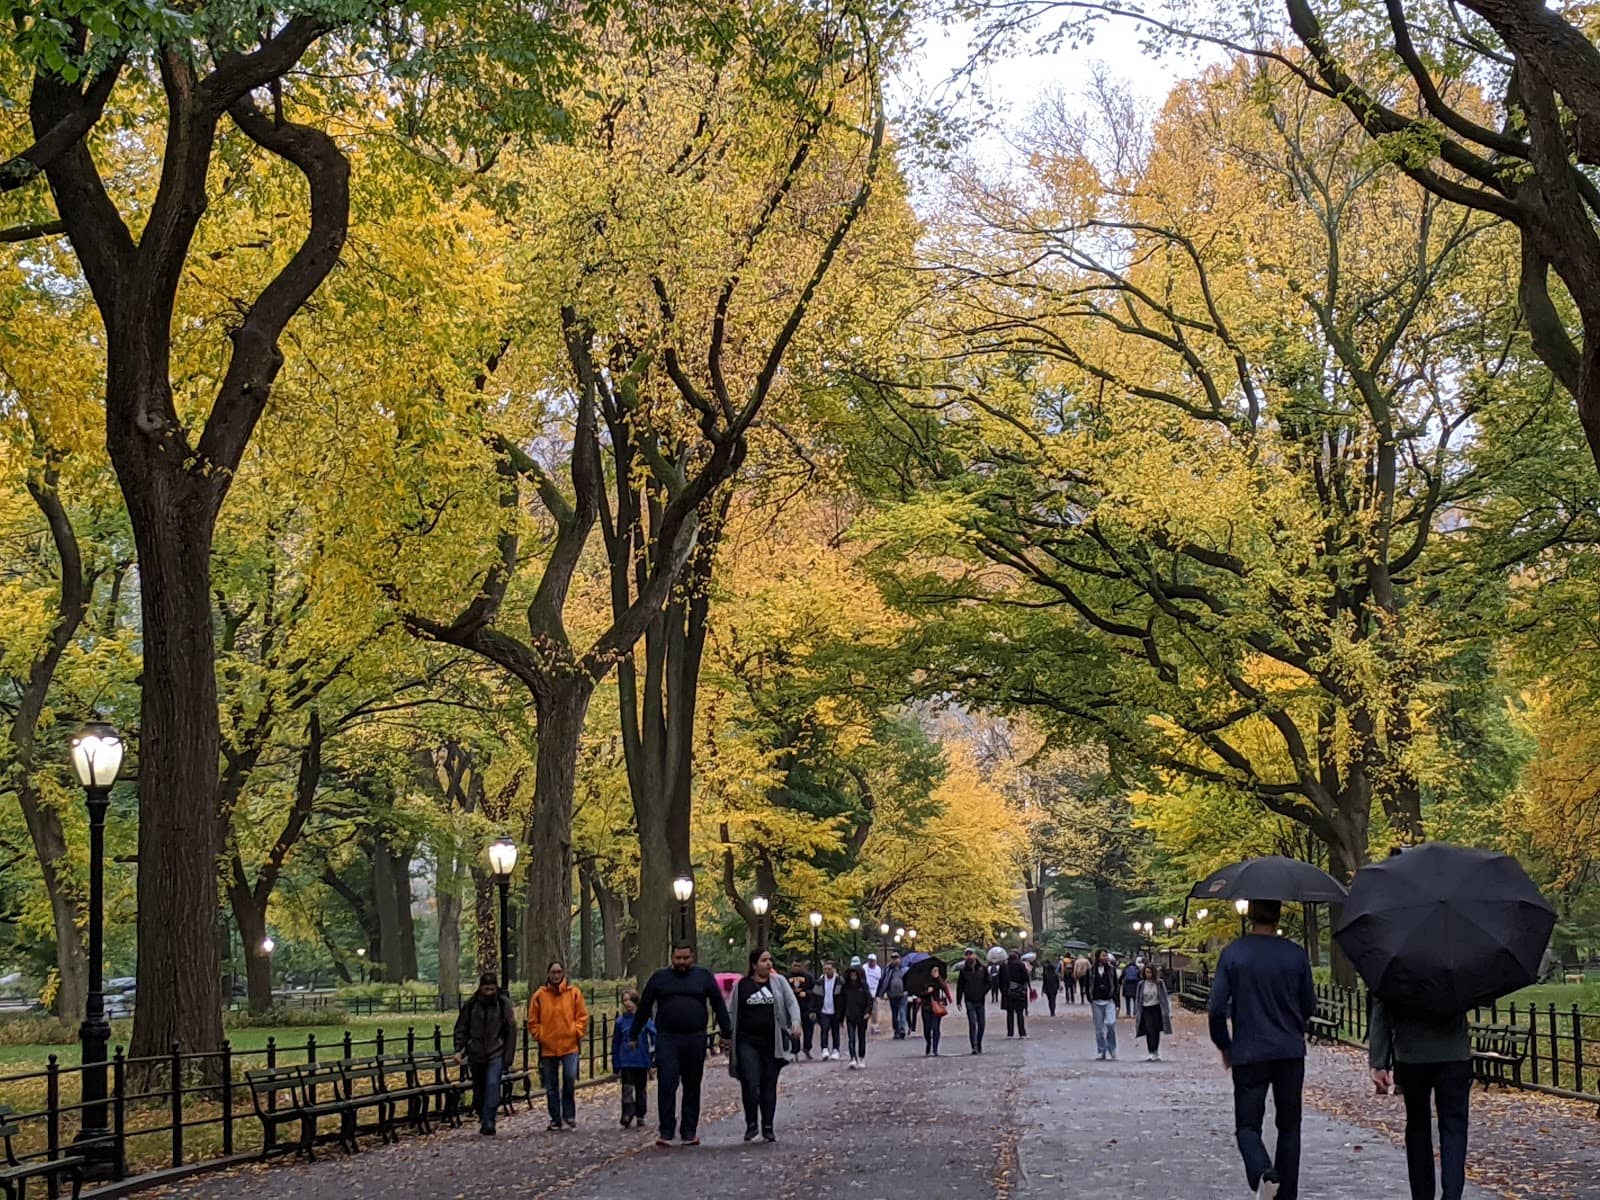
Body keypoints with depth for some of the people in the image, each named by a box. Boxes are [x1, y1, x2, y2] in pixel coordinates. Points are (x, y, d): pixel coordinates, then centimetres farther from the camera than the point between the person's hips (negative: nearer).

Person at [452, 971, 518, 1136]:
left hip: (496, 1054, -2)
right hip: (475, 1053, 2)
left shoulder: (503, 1003, -3)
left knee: (492, 1085, -17)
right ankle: (482, 1118, 30)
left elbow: (511, 1030, -1)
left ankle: (488, 1122, -18)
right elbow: (461, 1028, 8)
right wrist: (459, 1048, -3)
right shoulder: (471, 1004, 0)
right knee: (479, 1089, 11)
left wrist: (509, 1056, -4)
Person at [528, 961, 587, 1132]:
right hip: (547, 1047, 2)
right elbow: (533, 1021, 10)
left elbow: (582, 1017, 6)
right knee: (551, 1086, 7)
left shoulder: (574, 993, 3)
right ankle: (555, 1119, 16)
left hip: (569, 1046, -2)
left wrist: (577, 1033, -4)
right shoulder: (539, 996, 4)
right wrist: (539, 1035, 0)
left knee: (570, 1078, -16)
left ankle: (569, 1114, 1)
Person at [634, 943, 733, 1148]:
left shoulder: (704, 977, 9)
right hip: (667, 1039, -1)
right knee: (666, 1084, -10)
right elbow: (644, 1007, 12)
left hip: (695, 1039, 1)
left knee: (692, 1086, 7)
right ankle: (666, 1132, -8)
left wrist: (726, 1034, 7)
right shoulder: (659, 978, 8)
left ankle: (689, 1132, 14)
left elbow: (719, 1005, 11)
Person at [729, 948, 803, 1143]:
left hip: (772, 1042, 1)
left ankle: (768, 1127, 15)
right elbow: (733, 1013, 11)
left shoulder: (779, 982, 7)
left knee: (769, 1086, 7)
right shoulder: (741, 986, 6)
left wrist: (795, 1023, -17)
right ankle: (751, 1125, 3)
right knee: (750, 1084, -11)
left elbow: (792, 1003, 0)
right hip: (748, 1042, -1)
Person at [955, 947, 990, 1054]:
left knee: (981, 1024, 6)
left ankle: (979, 1045, 23)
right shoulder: (963, 971, 2)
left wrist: (984, 991, -6)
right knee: (972, 1023, -12)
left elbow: (988, 982, 10)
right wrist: (958, 1001, 4)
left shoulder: (983, 969, 4)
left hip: (980, 1001, 2)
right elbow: (960, 986, 6)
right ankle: (974, 1047, -13)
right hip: (969, 1001, -2)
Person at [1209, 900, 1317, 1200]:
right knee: (1289, 1126, 13)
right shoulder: (1296, 955, -1)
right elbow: (1310, 1008, 6)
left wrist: (1224, 1046, 9)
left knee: (1247, 1125, 4)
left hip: (1248, 1054, -2)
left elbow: (1217, 1008, -7)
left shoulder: (1233, 954, -5)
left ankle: (1263, 1172, -24)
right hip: (1290, 1053, 2)